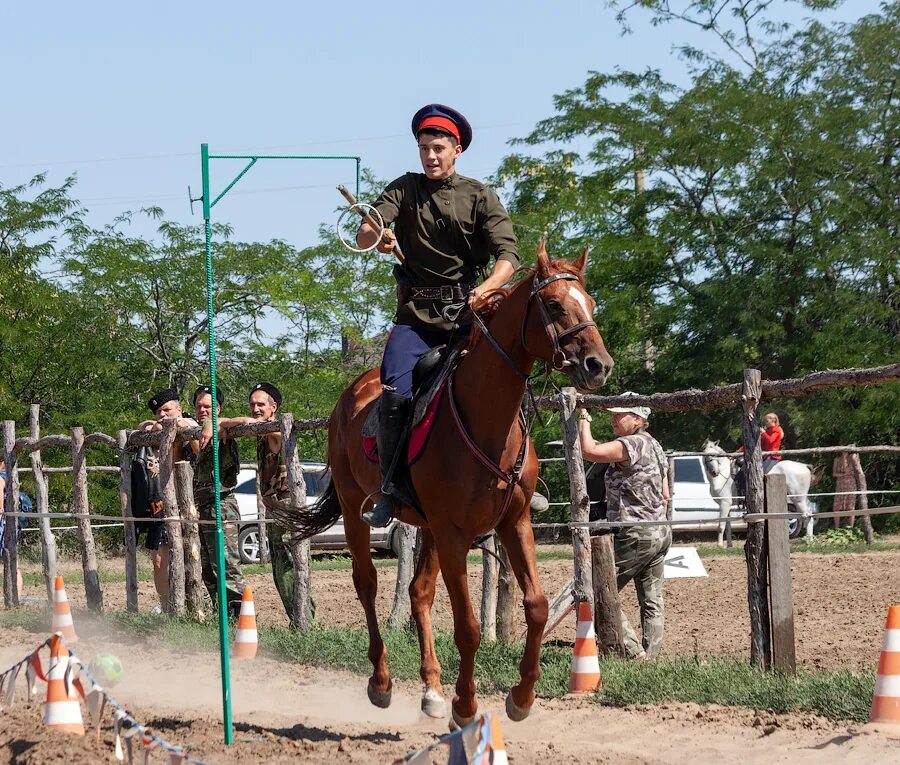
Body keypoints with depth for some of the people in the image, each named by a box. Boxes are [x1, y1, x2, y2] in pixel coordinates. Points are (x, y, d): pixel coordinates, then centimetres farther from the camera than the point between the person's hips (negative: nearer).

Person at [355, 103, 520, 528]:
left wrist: (488, 286, -28)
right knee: (395, 393, -19)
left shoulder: (480, 197, 5)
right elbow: (363, 235, -3)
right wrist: (377, 236, -29)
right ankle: (389, 490, -12)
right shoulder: (405, 189, 8)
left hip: (465, 310, 0)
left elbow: (507, 254, -6)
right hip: (415, 314, 0)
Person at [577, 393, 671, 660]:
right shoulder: (655, 447, 15)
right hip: (660, 532, 10)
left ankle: (634, 652, -10)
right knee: (652, 601, 9)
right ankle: (650, 656, 9)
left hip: (634, 536, -10)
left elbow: (589, 451, -27)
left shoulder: (631, 444, -15)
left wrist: (583, 419, -14)